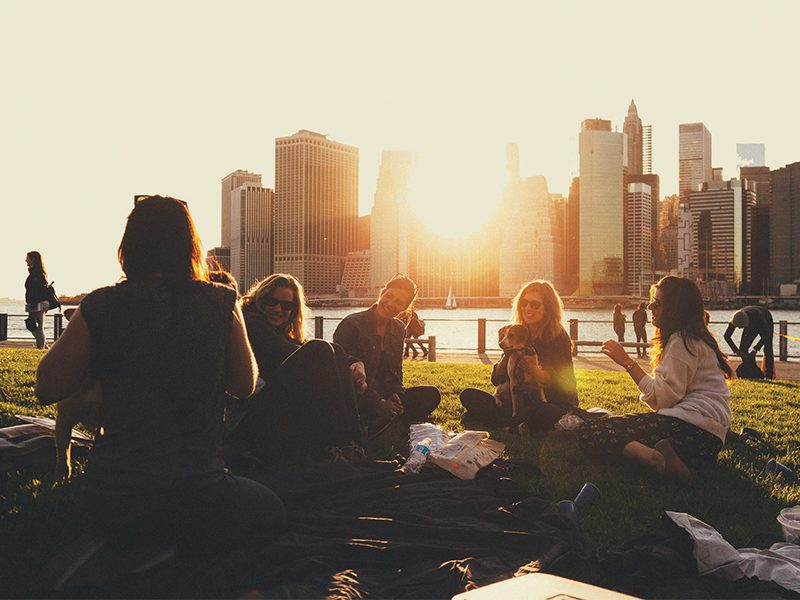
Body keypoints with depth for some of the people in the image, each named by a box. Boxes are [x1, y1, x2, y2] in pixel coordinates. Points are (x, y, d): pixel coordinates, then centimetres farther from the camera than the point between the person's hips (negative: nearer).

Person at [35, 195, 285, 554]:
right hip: (192, 495, -4)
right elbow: (244, 385, 7)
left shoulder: (101, 306, -7)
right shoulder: (221, 304, -6)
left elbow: (47, 389, 4)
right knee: (271, 511, 24)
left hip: (110, 501, 4)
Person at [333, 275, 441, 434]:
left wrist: (395, 394, -8)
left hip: (384, 396, 8)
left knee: (431, 395, -11)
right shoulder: (351, 325, -12)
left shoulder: (398, 329, 9)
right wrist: (378, 402, -21)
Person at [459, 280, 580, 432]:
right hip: (522, 401, 5)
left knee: (534, 411, -41)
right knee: (468, 395, -8)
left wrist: (537, 370, -33)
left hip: (556, 406, -5)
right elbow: (496, 380, 3)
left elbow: (564, 386, -15)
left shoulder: (559, 338, -8)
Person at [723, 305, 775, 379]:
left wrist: (755, 350, -40)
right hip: (752, 325, 4)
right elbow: (726, 336, -24)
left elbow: (766, 335, -35)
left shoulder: (757, 316, -45)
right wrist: (736, 350, -32)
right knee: (743, 348, -8)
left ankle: (769, 377, -14)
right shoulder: (736, 319, -34)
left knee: (767, 349, -16)